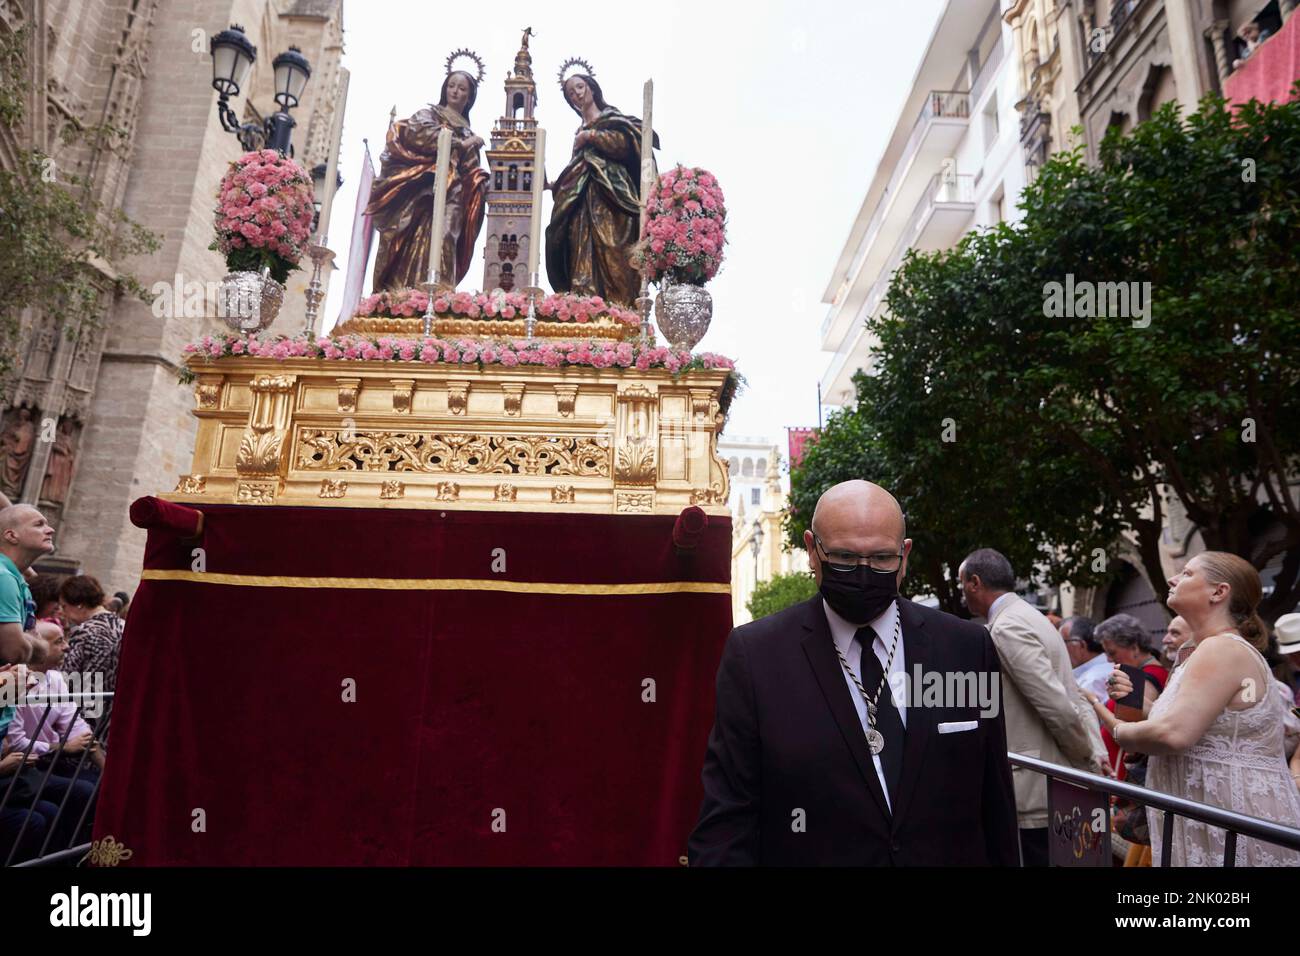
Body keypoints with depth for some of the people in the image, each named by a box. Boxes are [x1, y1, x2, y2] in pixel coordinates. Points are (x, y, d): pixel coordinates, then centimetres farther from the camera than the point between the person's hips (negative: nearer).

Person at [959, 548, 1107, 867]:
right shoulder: (1029, 618, 12)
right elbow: (1073, 698, 15)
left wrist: (1089, 760, -6)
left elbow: (1060, 709, -21)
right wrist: (1096, 754, 11)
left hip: (1037, 795, -9)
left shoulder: (1007, 628, -19)